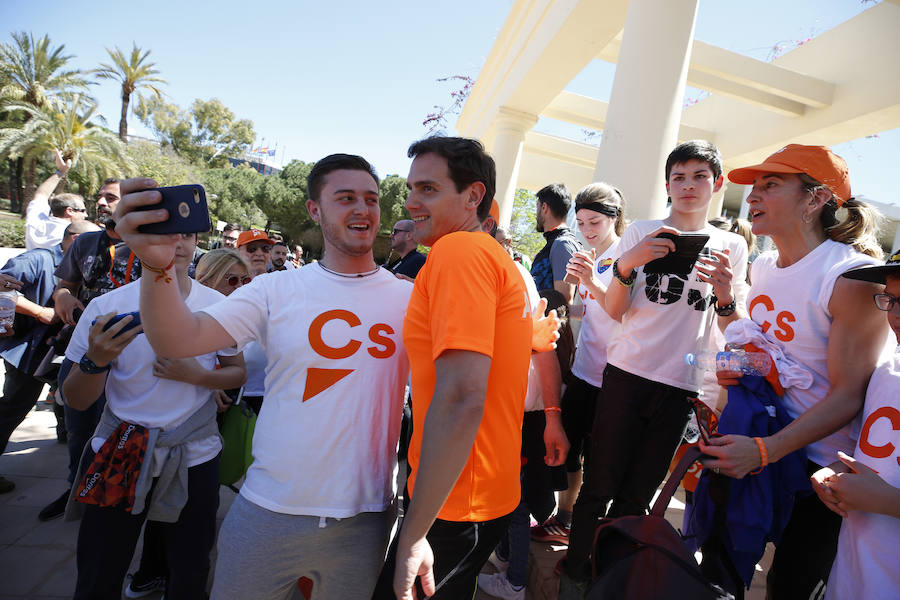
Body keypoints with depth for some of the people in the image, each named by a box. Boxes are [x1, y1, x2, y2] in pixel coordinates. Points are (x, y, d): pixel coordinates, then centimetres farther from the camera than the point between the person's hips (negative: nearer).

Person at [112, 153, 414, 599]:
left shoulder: (408, 299, -3)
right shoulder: (277, 290, -4)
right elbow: (178, 341, -14)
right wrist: (158, 265, -31)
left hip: (365, 518, 1)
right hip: (269, 510, 0)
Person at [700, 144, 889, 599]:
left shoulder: (853, 278, -21)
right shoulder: (763, 267, 2)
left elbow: (848, 395, -21)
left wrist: (764, 450, -29)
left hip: (820, 465, -6)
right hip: (755, 440, 7)